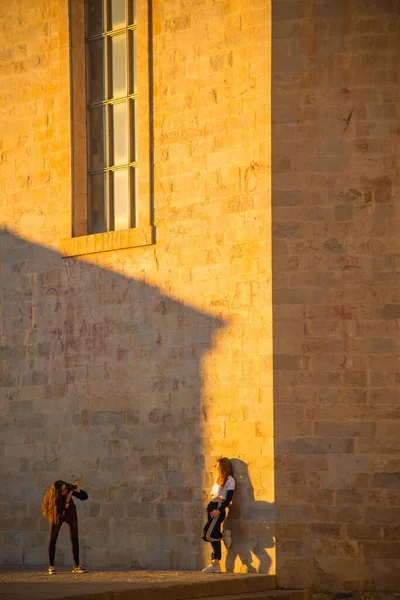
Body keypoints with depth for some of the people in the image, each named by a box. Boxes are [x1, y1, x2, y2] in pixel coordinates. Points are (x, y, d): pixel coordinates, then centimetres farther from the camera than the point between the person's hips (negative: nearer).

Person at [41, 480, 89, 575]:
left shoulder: (69, 488, -27)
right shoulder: (52, 498, -32)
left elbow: (84, 496, -20)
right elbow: (62, 513, -32)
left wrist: (77, 490, -37)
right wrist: (67, 500, -41)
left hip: (71, 513, 2)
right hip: (57, 514, -2)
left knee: (74, 538, -3)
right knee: (52, 539, -8)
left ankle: (76, 566, 0)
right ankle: (51, 567, 1)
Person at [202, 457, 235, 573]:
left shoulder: (230, 480, -5)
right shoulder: (218, 478, 20)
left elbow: (229, 498, -13)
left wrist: (219, 510, -21)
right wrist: (209, 507, 9)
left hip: (219, 508, -8)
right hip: (213, 508, 8)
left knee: (207, 535, -17)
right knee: (213, 537, 4)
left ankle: (224, 535, 5)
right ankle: (215, 564, 5)